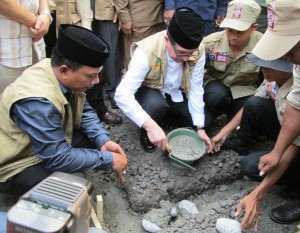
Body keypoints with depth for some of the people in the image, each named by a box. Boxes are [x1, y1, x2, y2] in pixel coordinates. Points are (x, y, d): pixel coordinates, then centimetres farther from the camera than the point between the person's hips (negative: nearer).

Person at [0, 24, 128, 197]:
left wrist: (103, 141, -12)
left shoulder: (63, 76, -12)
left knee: (96, 138, -4)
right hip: (17, 165, -8)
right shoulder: (38, 101, -37)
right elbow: (58, 157, -31)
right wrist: (109, 159, -23)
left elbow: (84, 111, 3)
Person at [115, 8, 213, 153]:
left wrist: (200, 128, -23)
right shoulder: (147, 51, -35)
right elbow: (122, 94, -41)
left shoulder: (198, 52, -22)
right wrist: (151, 126, -51)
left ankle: (165, 114, 16)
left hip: (176, 94, 5)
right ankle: (146, 133, -5)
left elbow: (196, 89, -17)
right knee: (156, 104, -37)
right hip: (149, 91, -5)